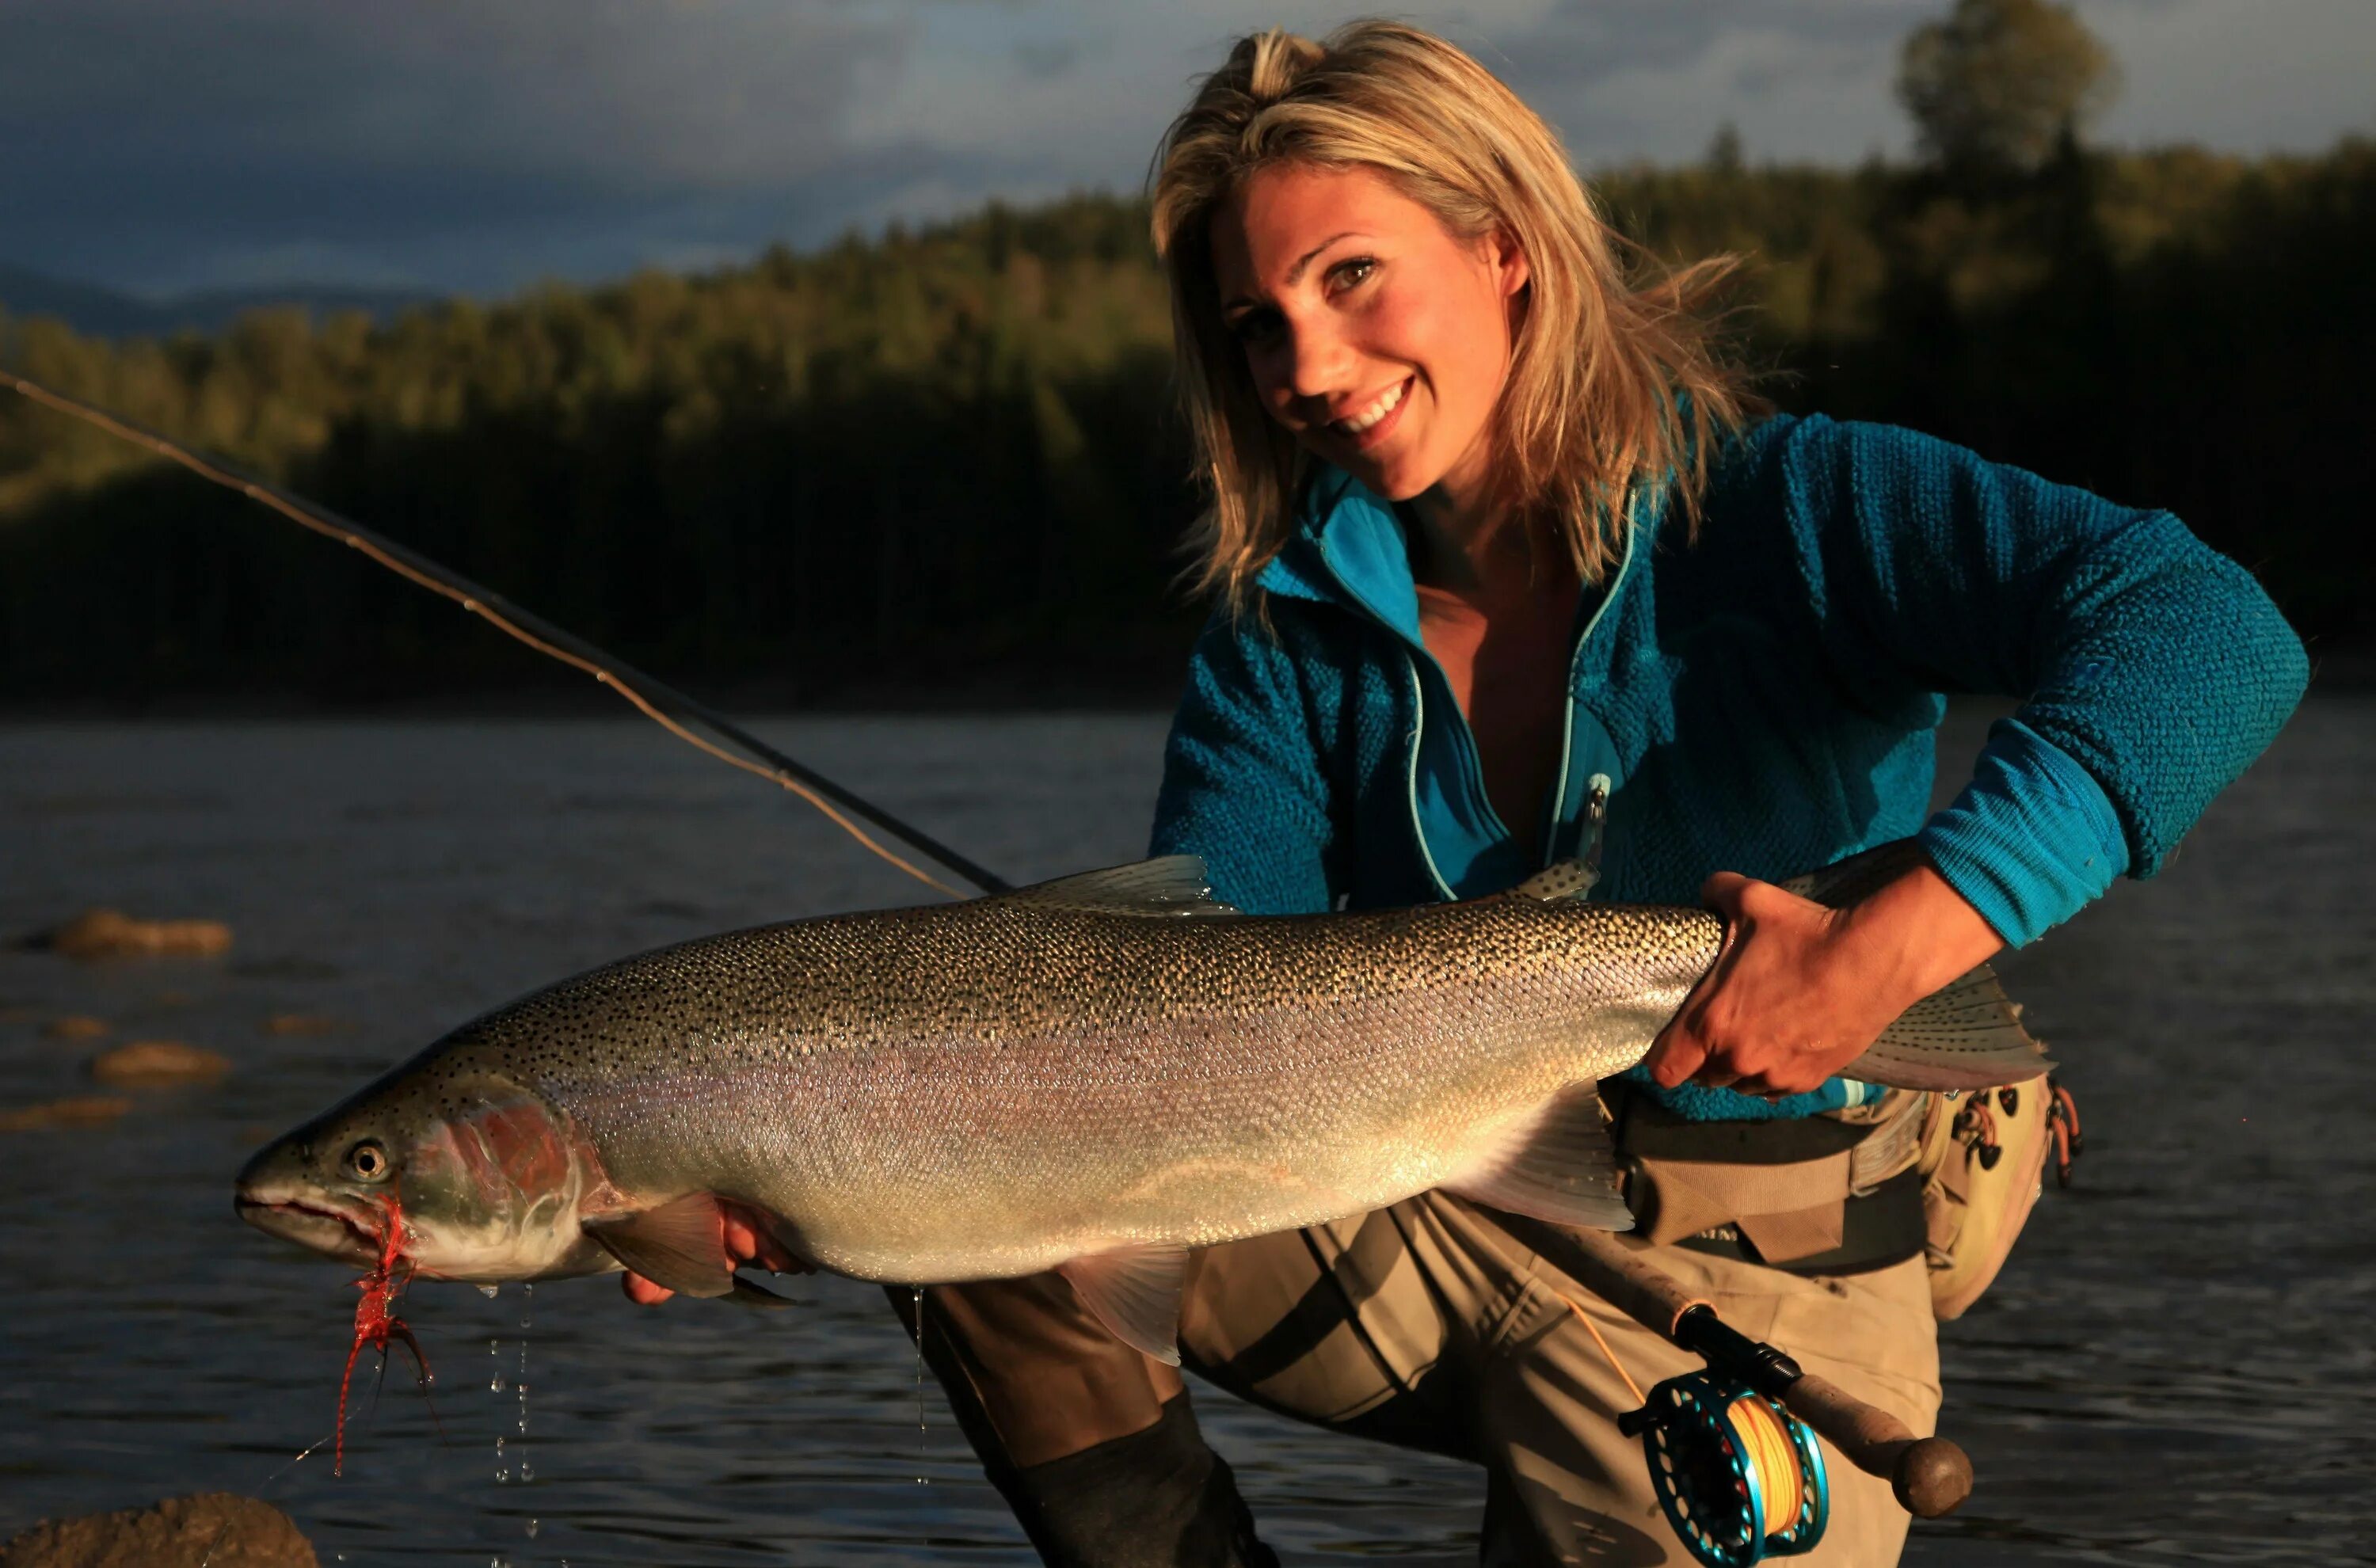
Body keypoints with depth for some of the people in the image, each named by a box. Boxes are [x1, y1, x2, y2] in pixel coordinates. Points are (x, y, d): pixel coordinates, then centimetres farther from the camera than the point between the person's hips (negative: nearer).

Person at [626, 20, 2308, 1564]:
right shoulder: (1286, 629, -1)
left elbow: (2208, 633, -29)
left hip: (1755, 1310, -4)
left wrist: (1902, 939, -41)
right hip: (1429, 1234, 4)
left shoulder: (1778, 512, -14)